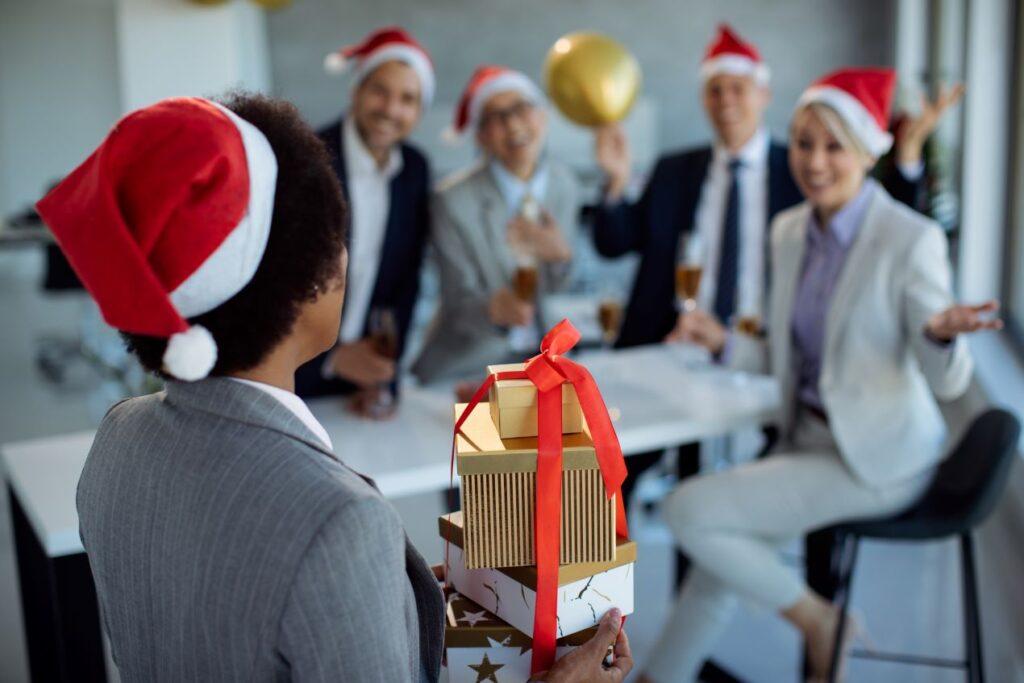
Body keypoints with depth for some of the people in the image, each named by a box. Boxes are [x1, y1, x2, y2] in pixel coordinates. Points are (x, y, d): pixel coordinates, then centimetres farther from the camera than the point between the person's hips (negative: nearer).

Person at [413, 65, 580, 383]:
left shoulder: (565, 185, 1)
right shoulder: (453, 200, -14)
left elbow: (558, 287, 8)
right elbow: (459, 302, -11)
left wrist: (559, 256, -14)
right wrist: (492, 310, -33)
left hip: (544, 357, 4)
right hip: (468, 366, -4)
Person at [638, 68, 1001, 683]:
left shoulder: (912, 240, -17)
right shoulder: (789, 231, 3)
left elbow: (948, 383, -14)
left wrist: (942, 335, -36)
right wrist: (725, 343, -6)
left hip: (876, 458, -6)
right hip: (810, 438, 7)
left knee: (690, 509, -15)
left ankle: (819, 619, 6)